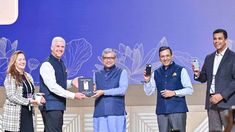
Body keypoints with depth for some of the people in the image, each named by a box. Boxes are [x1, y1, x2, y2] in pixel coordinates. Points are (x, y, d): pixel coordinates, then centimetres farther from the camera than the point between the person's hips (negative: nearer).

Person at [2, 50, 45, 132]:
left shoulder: (28, 76, 15)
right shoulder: (10, 77, -4)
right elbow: (11, 96, -14)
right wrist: (28, 101, -20)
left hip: (28, 113, 6)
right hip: (15, 115, -6)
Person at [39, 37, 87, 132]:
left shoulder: (61, 64, 16)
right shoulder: (47, 65, -12)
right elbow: (52, 87, -20)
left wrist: (71, 82, 4)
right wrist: (73, 95, -21)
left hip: (59, 105, 9)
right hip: (50, 106, -9)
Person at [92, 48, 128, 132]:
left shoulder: (122, 72, 7)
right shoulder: (97, 74, 18)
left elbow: (122, 90, -6)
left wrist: (103, 92, -12)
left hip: (116, 112, -3)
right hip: (100, 112, 3)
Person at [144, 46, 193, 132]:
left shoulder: (181, 70, 3)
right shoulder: (156, 73, 13)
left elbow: (189, 90, -1)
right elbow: (148, 92, 13)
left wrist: (174, 93, -12)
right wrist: (147, 81, -5)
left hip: (177, 110, -3)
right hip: (161, 111, 3)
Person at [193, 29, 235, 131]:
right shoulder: (209, 58, 16)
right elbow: (204, 78, 19)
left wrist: (222, 95, -17)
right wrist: (198, 74, -5)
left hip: (227, 101, -5)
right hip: (211, 101, 6)